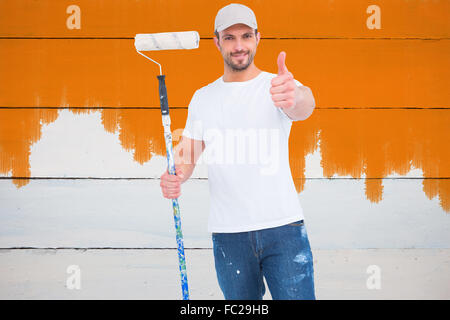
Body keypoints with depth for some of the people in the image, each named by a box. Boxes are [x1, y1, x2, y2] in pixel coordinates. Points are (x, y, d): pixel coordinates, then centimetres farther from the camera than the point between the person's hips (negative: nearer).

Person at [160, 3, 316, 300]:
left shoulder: (279, 87, -1)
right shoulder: (203, 98, 11)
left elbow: (305, 105, -24)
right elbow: (187, 153, 11)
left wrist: (295, 97, -50)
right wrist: (173, 178, -13)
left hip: (283, 226, -3)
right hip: (228, 233, 3)